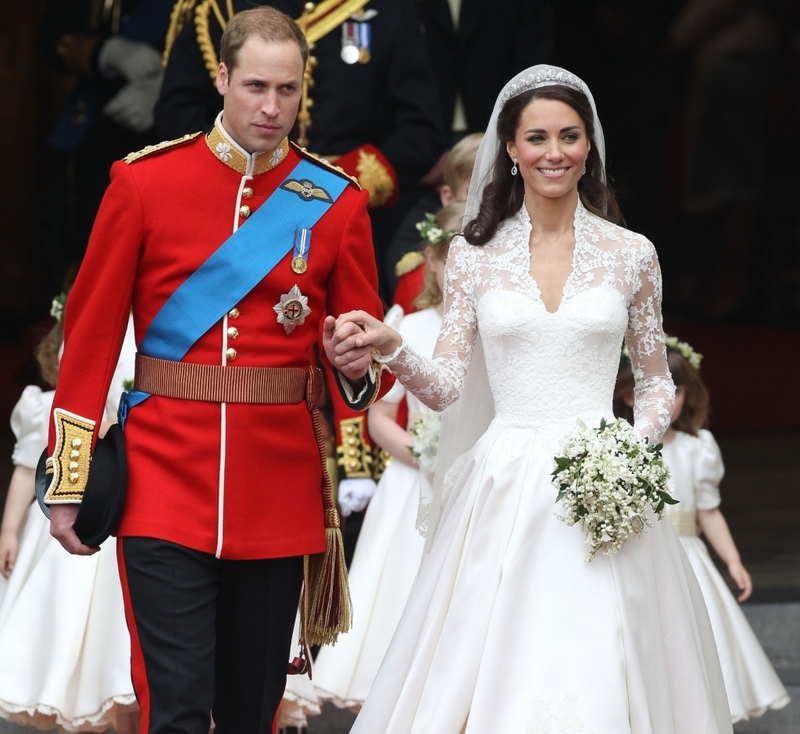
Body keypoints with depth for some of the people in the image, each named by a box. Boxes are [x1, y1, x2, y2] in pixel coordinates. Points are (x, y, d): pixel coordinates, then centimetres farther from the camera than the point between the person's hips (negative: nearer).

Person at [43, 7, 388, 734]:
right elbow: (90, 336, 2)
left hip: (279, 492, 2)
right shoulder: (144, 182, 0)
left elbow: (368, 344, 9)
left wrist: (361, 369, -16)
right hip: (166, 484, -2)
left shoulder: (337, 202, 5)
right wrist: (69, 482, 1)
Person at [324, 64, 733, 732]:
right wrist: (391, 348, -16)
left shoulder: (631, 254, 6)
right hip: (504, 488, 0)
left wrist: (639, 447, -5)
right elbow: (446, 385, 2)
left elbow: (656, 381, 13)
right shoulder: (474, 256, 6)